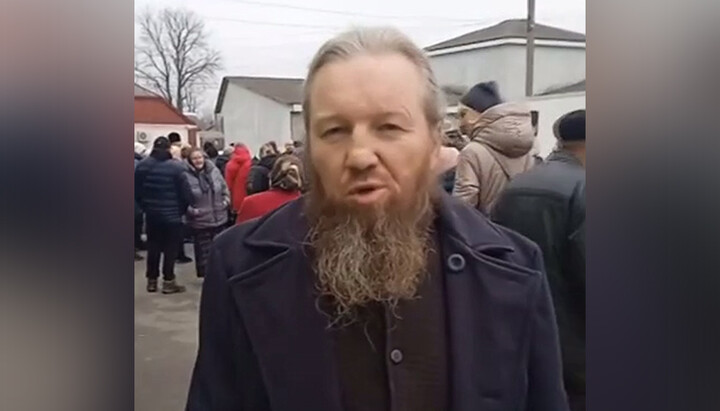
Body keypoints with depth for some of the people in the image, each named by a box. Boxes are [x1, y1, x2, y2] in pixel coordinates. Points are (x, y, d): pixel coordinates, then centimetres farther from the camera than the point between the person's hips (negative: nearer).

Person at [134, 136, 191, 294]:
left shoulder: (142, 166, -1)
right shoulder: (176, 166, -16)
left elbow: (137, 191, 4)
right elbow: (185, 193, -14)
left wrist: (146, 206, 16)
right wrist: (182, 209, 3)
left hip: (151, 214, 5)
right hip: (172, 214, -4)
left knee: (153, 247, 14)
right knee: (170, 248, 4)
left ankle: (152, 280, 20)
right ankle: (168, 282, 8)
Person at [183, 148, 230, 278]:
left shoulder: (214, 170, -1)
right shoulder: (186, 175, -15)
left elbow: (225, 188, 11)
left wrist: (226, 201, -1)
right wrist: (191, 211, -20)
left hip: (219, 218, 5)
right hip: (199, 221, -4)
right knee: (204, 250, 4)